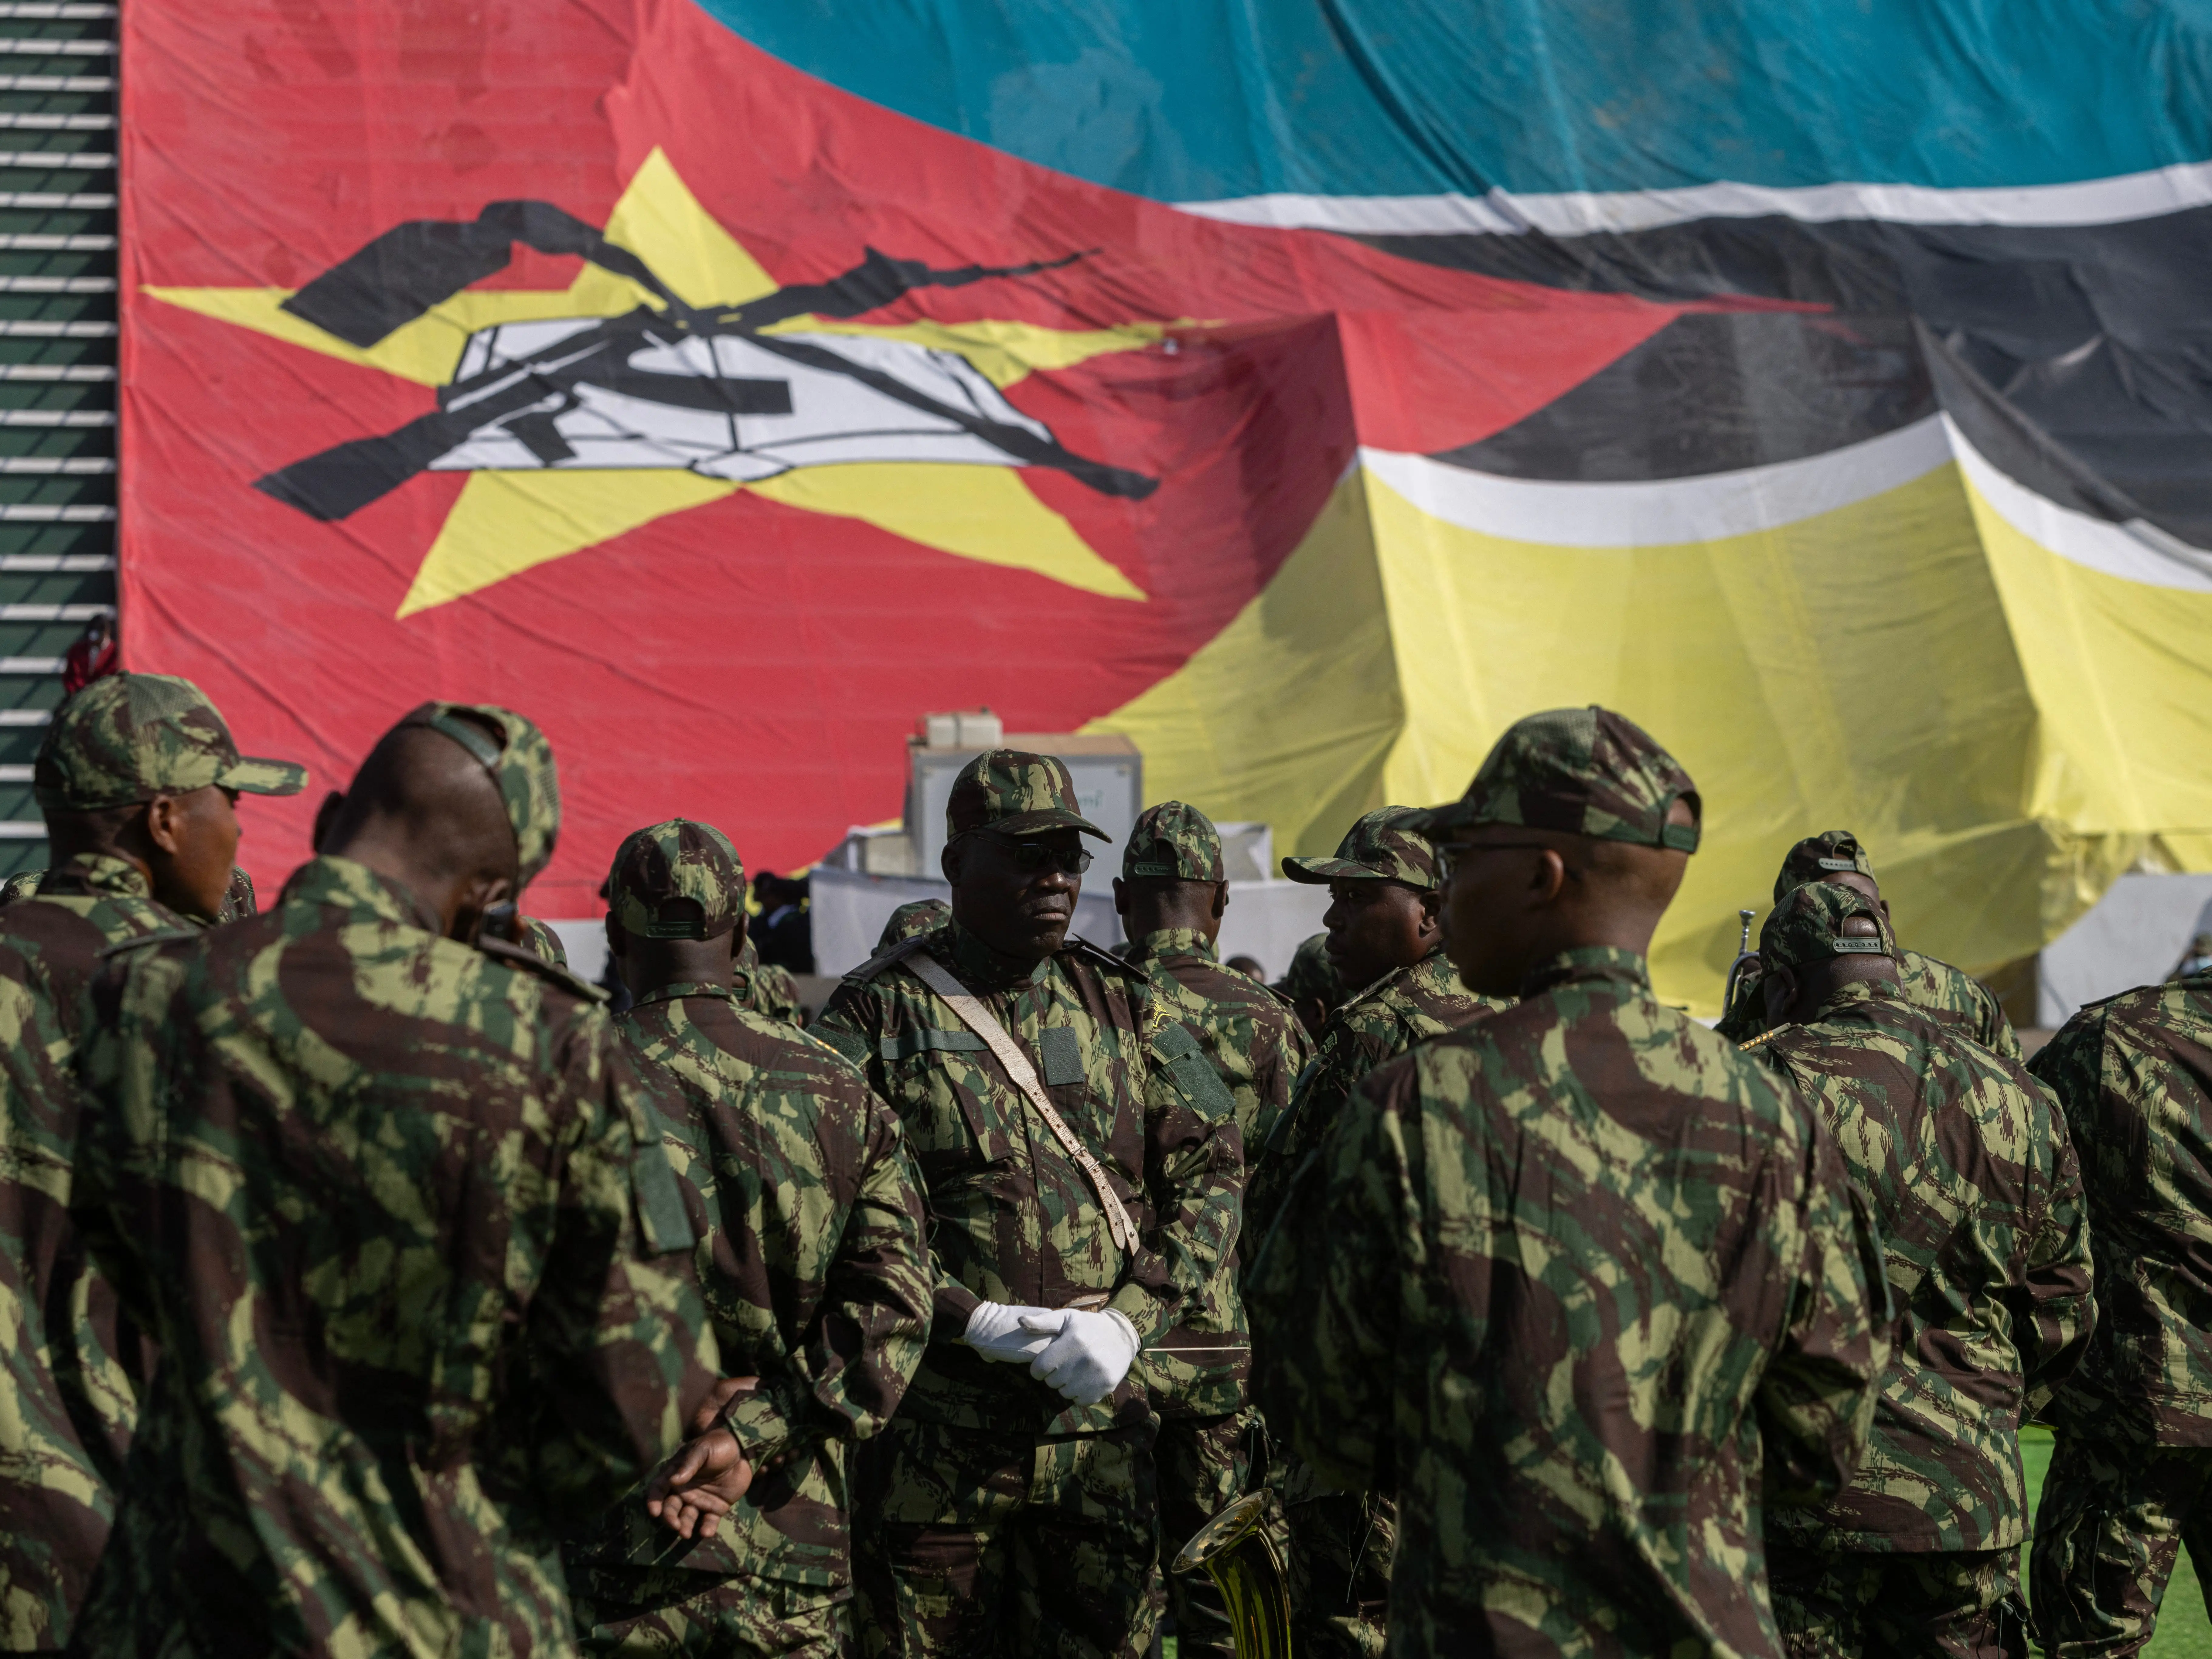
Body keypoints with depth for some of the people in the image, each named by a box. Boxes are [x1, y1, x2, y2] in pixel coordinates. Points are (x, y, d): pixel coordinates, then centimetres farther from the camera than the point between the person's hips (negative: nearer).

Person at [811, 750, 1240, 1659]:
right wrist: (973, 1323, -16)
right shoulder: (876, 1017, -1)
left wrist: (1128, 1321, -7)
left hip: (1100, 1417, 3)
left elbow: (1213, 1172, 8)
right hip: (934, 1435, -3)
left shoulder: (1123, 1004, 10)